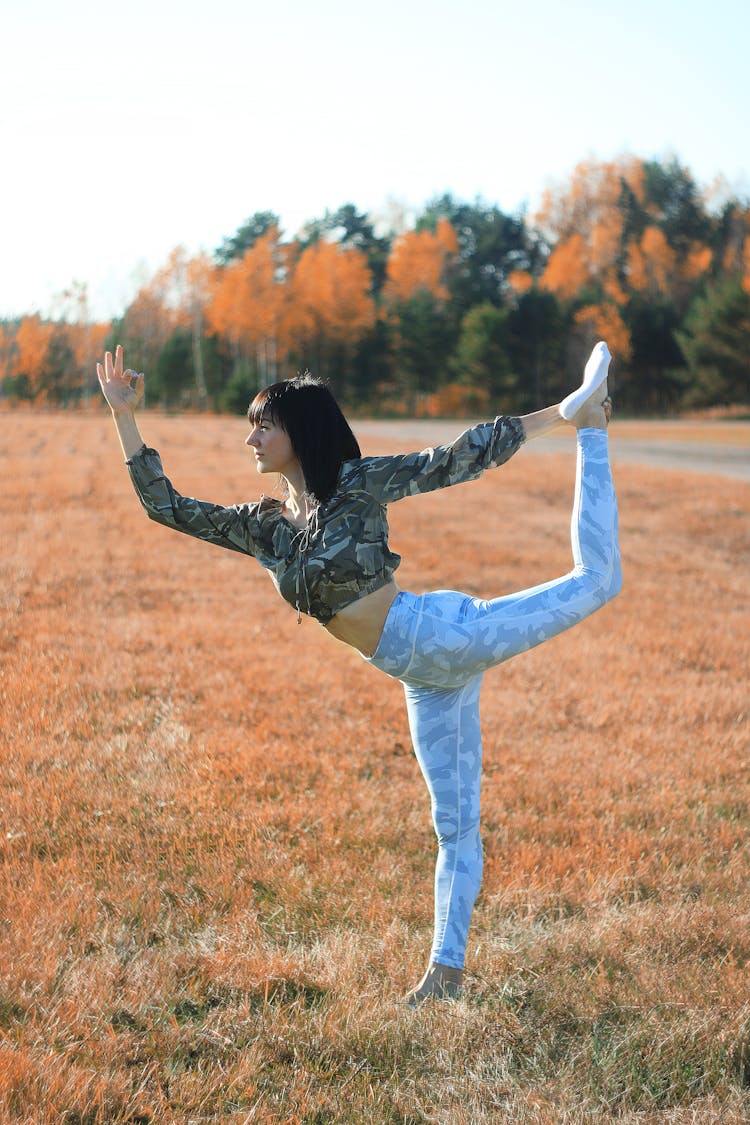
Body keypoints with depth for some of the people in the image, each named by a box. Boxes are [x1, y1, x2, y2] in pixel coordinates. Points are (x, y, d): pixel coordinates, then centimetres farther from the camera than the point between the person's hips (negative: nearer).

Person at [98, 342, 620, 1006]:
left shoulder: (358, 483, -6)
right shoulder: (262, 527, 9)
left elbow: (459, 460, -3)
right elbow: (165, 505, 10)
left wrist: (553, 419, -3)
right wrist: (125, 419, 6)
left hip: (438, 632, -5)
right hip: (424, 676, 5)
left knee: (596, 578, -6)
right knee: (454, 822, 11)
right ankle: (448, 969, 15)